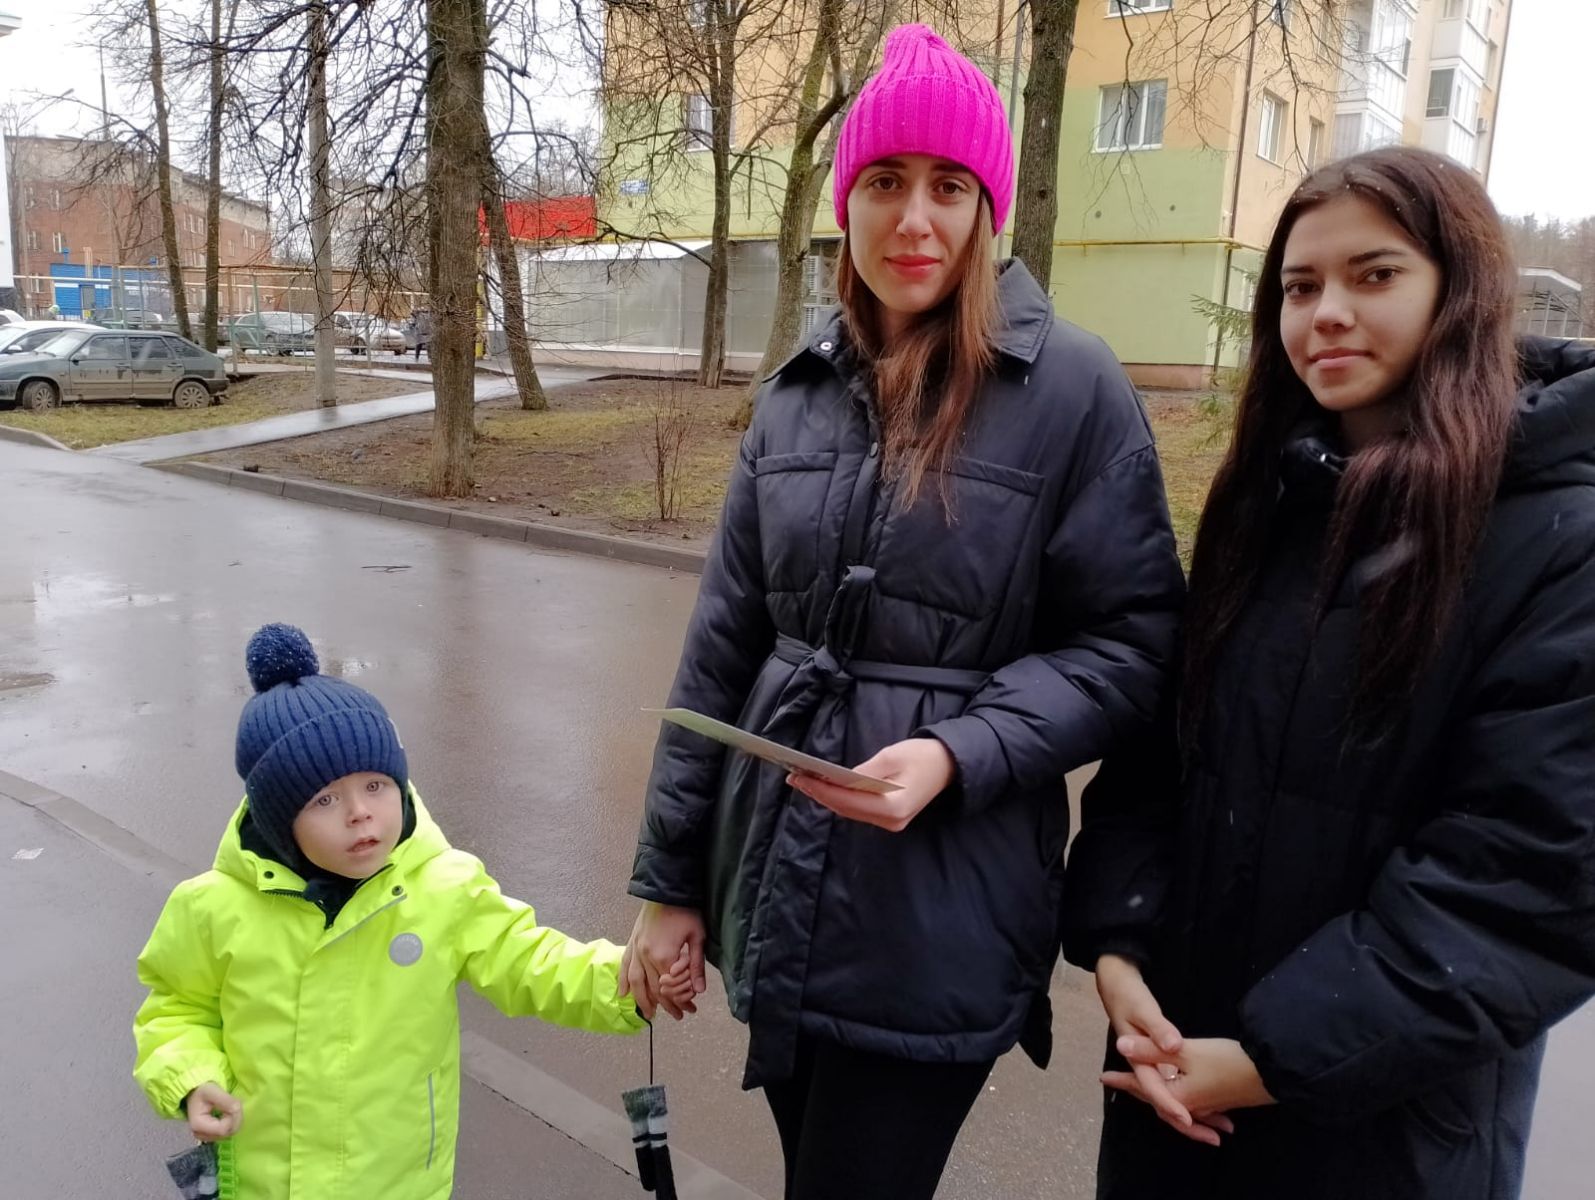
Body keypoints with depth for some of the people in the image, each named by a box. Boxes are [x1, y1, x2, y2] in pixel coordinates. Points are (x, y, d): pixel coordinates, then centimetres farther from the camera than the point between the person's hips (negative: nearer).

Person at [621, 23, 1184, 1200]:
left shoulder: (1074, 388, -9)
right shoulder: (799, 394, 5)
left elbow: (1128, 646, -7)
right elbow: (725, 646, 6)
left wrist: (956, 756, -22)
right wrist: (671, 876, 6)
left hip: (938, 920, -4)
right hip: (779, 889, 5)